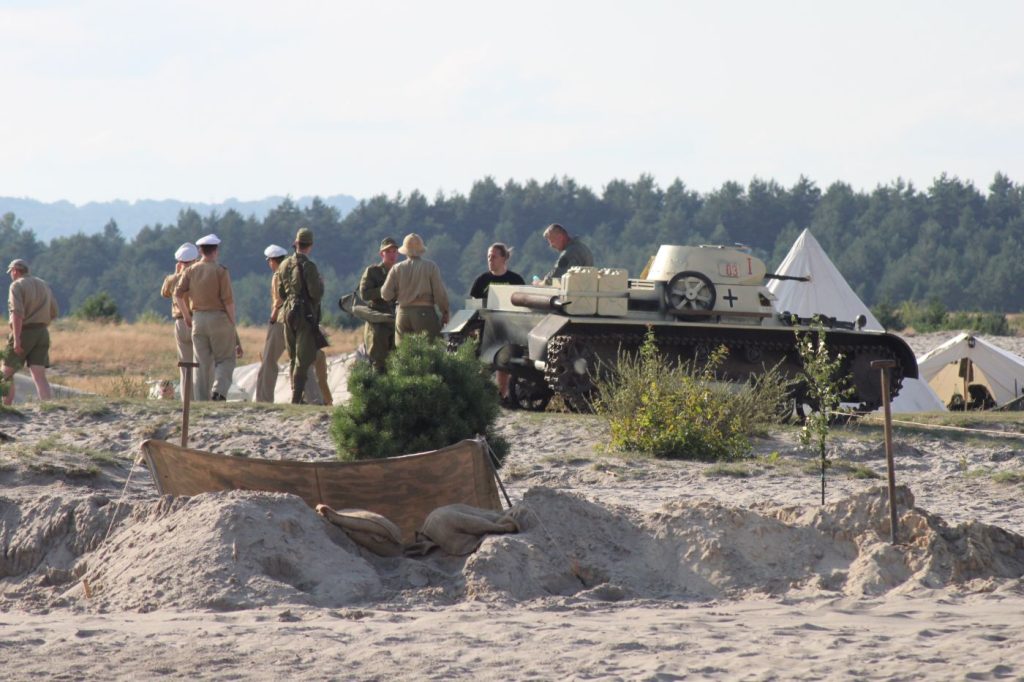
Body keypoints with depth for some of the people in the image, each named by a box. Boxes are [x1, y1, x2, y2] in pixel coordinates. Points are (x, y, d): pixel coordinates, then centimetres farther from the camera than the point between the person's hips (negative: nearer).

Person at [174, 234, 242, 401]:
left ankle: (202, 399, 4)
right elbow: (228, 299, -11)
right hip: (219, 317, -4)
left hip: (198, 318, 4)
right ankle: (219, 390, -18)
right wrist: (232, 323, -2)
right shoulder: (220, 271, -7)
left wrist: (186, 315, 10)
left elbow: (178, 293, -2)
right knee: (225, 359, 4)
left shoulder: (191, 271, 5)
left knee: (203, 363, 8)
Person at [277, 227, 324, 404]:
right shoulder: (308, 266, -15)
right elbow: (316, 293, -18)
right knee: (303, 358, -5)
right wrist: (320, 282, 1)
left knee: (293, 357, 15)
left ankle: (295, 394, 18)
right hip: (306, 314, -7)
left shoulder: (285, 265, 8)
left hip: (288, 312, 7)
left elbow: (281, 292, 14)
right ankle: (296, 397, -9)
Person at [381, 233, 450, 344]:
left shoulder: (397, 269, 5)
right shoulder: (431, 267, -3)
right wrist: (445, 313, 6)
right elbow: (439, 292, -5)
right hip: (425, 312, -3)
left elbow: (386, 294, 3)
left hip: (403, 313, 3)